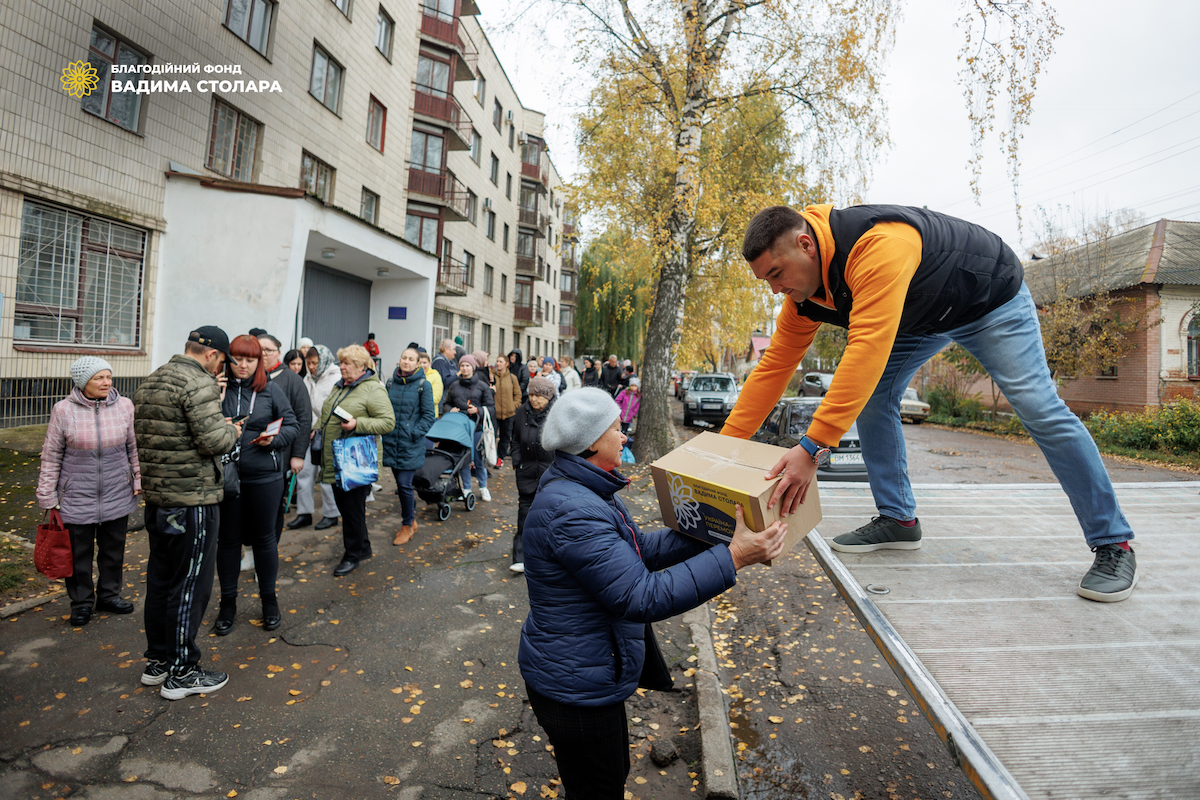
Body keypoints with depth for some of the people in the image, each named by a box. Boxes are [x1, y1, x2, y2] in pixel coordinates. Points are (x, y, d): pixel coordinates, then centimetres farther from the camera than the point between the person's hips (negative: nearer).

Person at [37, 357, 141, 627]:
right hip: (78, 496, -2)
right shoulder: (63, 410, -7)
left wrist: (138, 480, 7)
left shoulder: (124, 406, -2)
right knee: (79, 551, 8)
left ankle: (109, 594, 31)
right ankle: (81, 601, 26)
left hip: (117, 494, 2)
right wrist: (47, 496, 1)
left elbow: (134, 447, 6)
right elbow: (51, 455, -1)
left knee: (113, 548, 14)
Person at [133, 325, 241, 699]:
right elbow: (213, 441, -24)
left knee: (160, 579, 18)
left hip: (156, 496, 9)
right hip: (193, 499, -9)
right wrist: (232, 430, -2)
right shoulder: (200, 384, -17)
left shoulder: (148, 384, 13)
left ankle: (157, 662, 31)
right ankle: (181, 672, 12)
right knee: (190, 584, 2)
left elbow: (141, 433, 17)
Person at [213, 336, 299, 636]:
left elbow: (292, 425, 6)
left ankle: (269, 600, 28)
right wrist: (214, 402, -15)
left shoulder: (271, 391, 1)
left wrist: (275, 439, -13)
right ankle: (228, 603, 28)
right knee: (228, 539, 11)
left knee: (264, 538, 11)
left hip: (264, 477, 0)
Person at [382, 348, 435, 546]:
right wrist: (385, 430, 6)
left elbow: (428, 415, -4)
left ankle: (407, 526, 12)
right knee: (400, 483, 12)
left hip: (411, 444, -5)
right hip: (391, 441, 5)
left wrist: (415, 433, -13)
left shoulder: (423, 385, -5)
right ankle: (412, 519, 30)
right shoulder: (391, 383, 8)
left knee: (404, 484, -5)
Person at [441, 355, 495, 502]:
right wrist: (450, 410, -2)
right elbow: (446, 404, 19)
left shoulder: (482, 386, 4)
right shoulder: (454, 386, 11)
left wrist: (478, 410, -13)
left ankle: (483, 488, 18)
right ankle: (466, 489, 18)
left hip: (477, 427, -2)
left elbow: (491, 407, 3)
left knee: (478, 459, 2)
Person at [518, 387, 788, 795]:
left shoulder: (587, 492, 3)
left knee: (614, 775, 29)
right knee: (598, 788, 14)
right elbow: (642, 597, -33)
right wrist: (732, 557, -33)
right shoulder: (571, 512, -32)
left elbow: (642, 548, 8)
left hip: (593, 676, 10)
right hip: (574, 688, -10)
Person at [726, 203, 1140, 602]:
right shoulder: (805, 289, -16)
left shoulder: (878, 245, -43)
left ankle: (1113, 545, 0)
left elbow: (867, 349, -53)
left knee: (1039, 408, -15)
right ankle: (897, 519, 4)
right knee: (870, 394, -7)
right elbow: (774, 365, -13)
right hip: (922, 316, 7)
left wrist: (813, 447, -57)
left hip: (992, 297, -7)